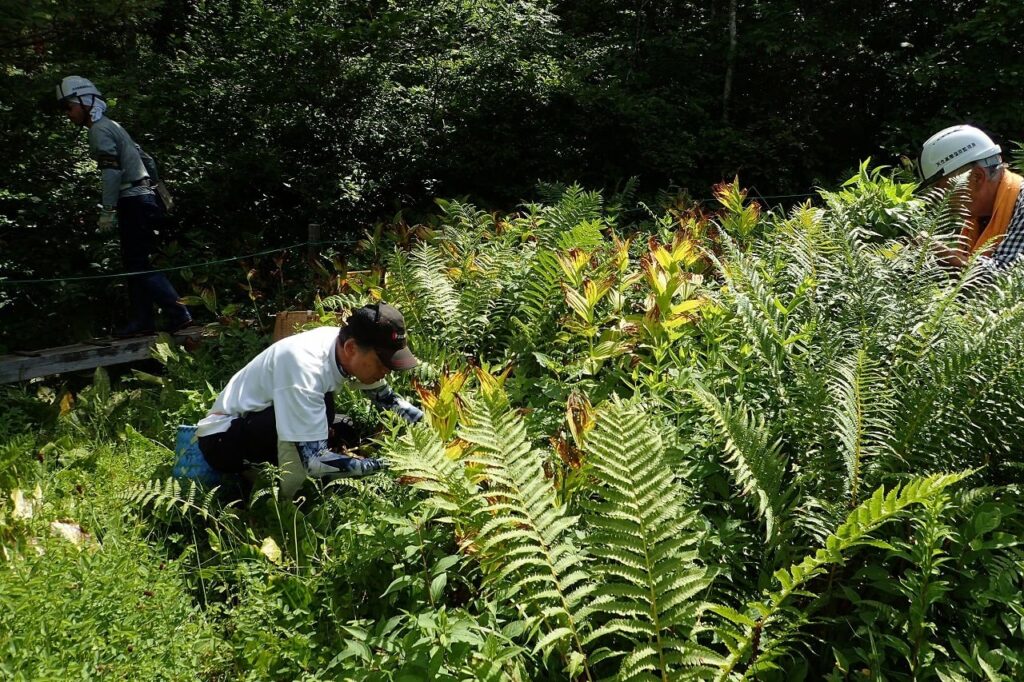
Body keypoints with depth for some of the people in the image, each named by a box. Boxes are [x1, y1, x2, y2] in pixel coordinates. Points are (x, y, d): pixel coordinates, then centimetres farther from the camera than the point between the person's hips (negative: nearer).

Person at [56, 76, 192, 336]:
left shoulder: (99, 130, -8)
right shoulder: (112, 126, 21)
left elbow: (112, 171, -17)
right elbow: (143, 157, 23)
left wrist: (107, 211, -16)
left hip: (133, 202, -10)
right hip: (143, 197, 10)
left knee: (139, 264, -10)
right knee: (134, 262, 10)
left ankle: (178, 313, -14)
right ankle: (142, 320, 10)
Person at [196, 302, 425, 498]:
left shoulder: (344, 346, -12)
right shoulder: (305, 365, -35)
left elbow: (387, 398, 4)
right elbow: (315, 461, -37)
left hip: (265, 425, 8)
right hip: (222, 437, -8)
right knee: (322, 406, -31)